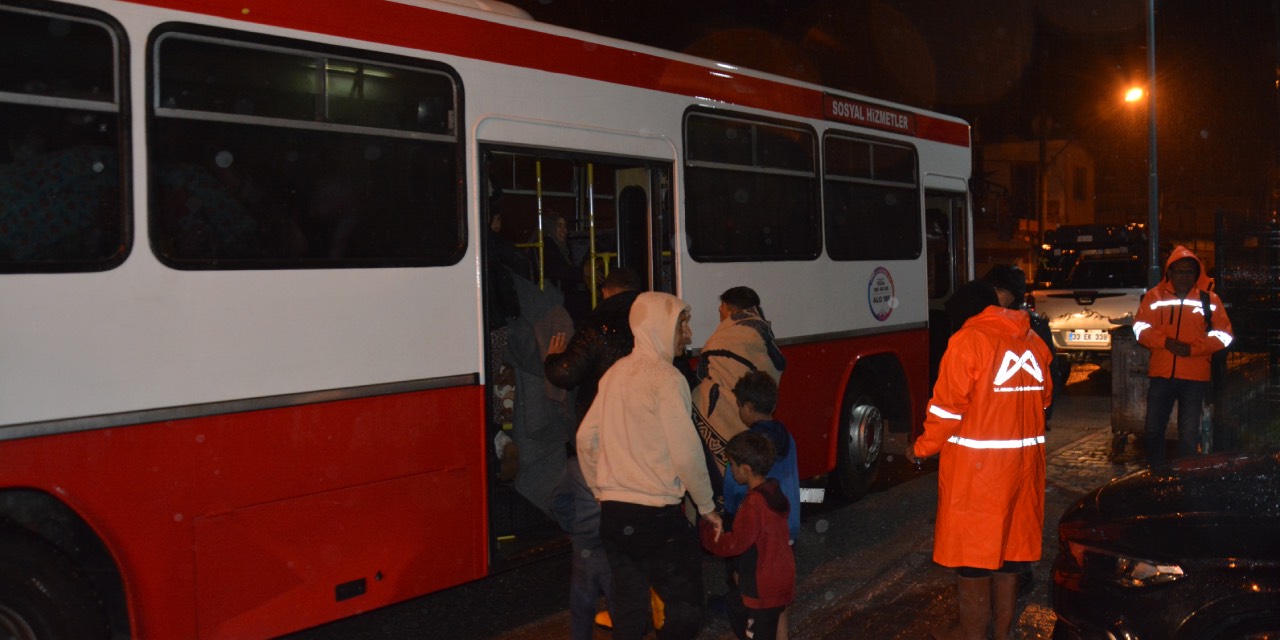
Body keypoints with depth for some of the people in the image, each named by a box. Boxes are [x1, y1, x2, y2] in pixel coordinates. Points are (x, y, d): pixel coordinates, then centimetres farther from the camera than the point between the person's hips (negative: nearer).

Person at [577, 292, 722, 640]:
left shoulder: (615, 373, 11)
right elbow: (686, 452, -15)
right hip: (656, 516, -8)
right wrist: (706, 507, -2)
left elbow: (585, 439, 15)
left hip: (613, 514, 8)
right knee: (686, 610, 1)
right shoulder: (666, 377, -12)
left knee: (629, 612, 15)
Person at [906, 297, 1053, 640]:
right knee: (1010, 542, 16)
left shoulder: (968, 340, -14)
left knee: (971, 547, 6)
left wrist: (922, 448, -2)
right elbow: (1043, 399, 12)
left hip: (975, 464, -6)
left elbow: (948, 406, -15)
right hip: (1025, 460, 7)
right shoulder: (1034, 342, 6)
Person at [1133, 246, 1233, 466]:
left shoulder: (1209, 298, 2)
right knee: (1153, 430, 9)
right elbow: (1140, 328, 0)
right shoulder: (1155, 295, 4)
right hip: (1161, 374, 1)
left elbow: (1223, 335, 0)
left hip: (1195, 377, -1)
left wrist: (1193, 348, -14)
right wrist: (1165, 342, -16)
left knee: (1189, 434, 4)